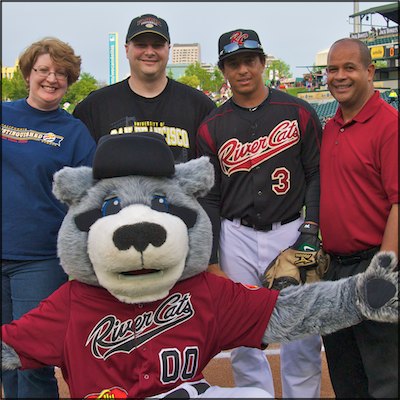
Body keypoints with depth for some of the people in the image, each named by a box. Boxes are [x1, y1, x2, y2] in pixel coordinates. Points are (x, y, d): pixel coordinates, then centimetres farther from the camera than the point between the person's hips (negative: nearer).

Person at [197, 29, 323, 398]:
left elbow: (317, 173, 4)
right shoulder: (212, 127, 6)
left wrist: (312, 224, -9)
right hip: (236, 238, 1)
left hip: (290, 233, -1)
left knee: (302, 337, 1)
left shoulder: (299, 113, 3)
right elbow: (210, 197, 6)